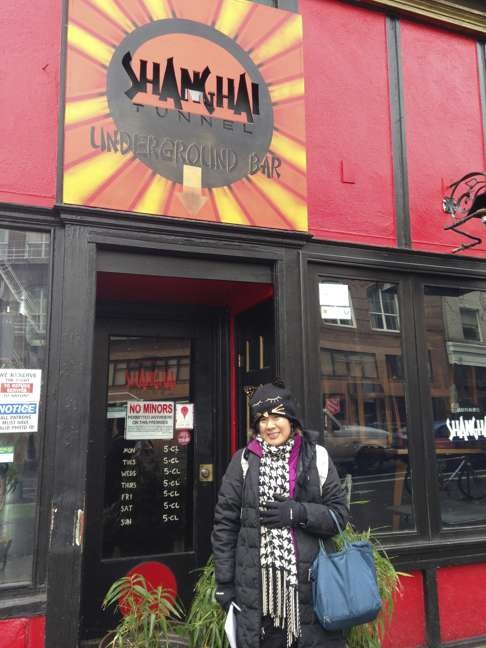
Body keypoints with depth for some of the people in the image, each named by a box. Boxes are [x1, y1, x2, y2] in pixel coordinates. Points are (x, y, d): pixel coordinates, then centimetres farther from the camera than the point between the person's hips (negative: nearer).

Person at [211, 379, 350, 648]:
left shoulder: (316, 457, 2)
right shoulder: (244, 461, 1)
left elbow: (339, 514, 3)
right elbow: (224, 524, 3)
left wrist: (297, 512, -12)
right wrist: (223, 582, 1)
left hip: (309, 583, 0)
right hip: (256, 585, 0)